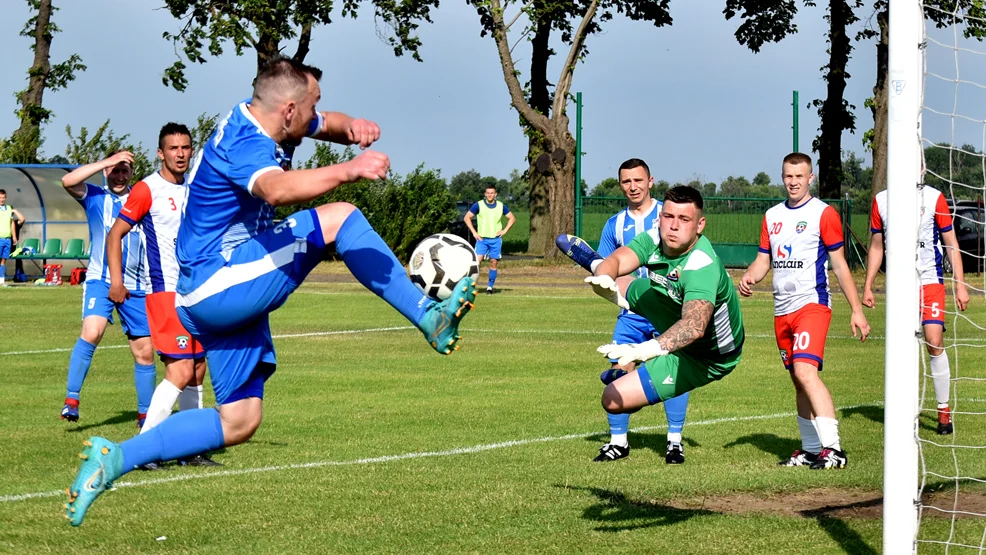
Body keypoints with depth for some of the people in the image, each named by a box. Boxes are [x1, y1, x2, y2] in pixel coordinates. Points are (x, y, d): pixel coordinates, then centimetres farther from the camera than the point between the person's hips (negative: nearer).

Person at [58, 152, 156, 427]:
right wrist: (108, 161, -17)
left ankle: (145, 414, 19)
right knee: (91, 332, -27)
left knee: (144, 351, 5)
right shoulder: (95, 196, 2)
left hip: (136, 286, 3)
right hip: (100, 280, -3)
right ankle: (71, 399, -19)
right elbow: (68, 180, -16)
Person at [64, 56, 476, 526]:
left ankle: (114, 459, 11)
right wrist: (350, 170, -52)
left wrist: (353, 128, -4)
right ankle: (429, 317, -11)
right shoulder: (245, 143, -21)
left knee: (239, 421, 12)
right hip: (216, 282, -11)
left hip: (209, 295, 11)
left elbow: (329, 125, 20)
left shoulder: (248, 124, 9)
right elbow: (278, 189, -45)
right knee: (338, 219, -15)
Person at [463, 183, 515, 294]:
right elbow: (467, 217, 1)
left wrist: (505, 230, 4)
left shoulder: (501, 206, 5)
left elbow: (512, 218, 16)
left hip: (496, 239, 2)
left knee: (494, 263, 2)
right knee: (477, 261, -16)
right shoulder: (478, 205, -3)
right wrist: (474, 232, -6)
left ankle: (490, 287, 10)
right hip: (482, 239, -2)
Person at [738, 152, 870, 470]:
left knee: (805, 371, -23)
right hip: (782, 309, 7)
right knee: (799, 381, 11)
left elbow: (839, 265, -3)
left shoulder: (823, 214, -4)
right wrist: (749, 278, -5)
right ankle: (810, 449, 20)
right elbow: (763, 259, 18)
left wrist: (856, 310, -5)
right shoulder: (772, 216, 14)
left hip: (812, 303, -7)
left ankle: (832, 449, -27)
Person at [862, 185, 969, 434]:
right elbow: (876, 246, 16)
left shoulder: (933, 198, -2)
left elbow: (951, 243, 2)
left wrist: (960, 285, -3)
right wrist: (868, 286, 12)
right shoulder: (880, 200, 7)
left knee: (934, 342, -14)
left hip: (930, 281, -3)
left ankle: (944, 410, -3)